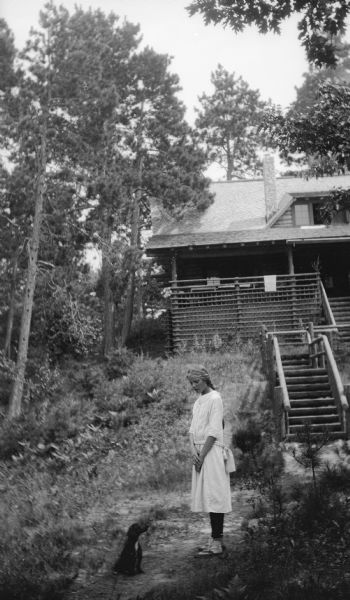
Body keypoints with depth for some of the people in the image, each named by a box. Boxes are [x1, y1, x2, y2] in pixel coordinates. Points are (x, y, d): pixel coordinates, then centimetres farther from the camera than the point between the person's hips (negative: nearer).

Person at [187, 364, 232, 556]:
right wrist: (193, 450, -4)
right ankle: (216, 539, 16)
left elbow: (213, 432, -14)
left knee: (214, 496, -9)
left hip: (212, 451, -8)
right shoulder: (198, 401, 17)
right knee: (205, 496, 9)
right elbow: (192, 430, 12)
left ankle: (216, 543, -7)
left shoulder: (215, 399, -8)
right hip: (200, 452, 8)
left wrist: (202, 455, -14)